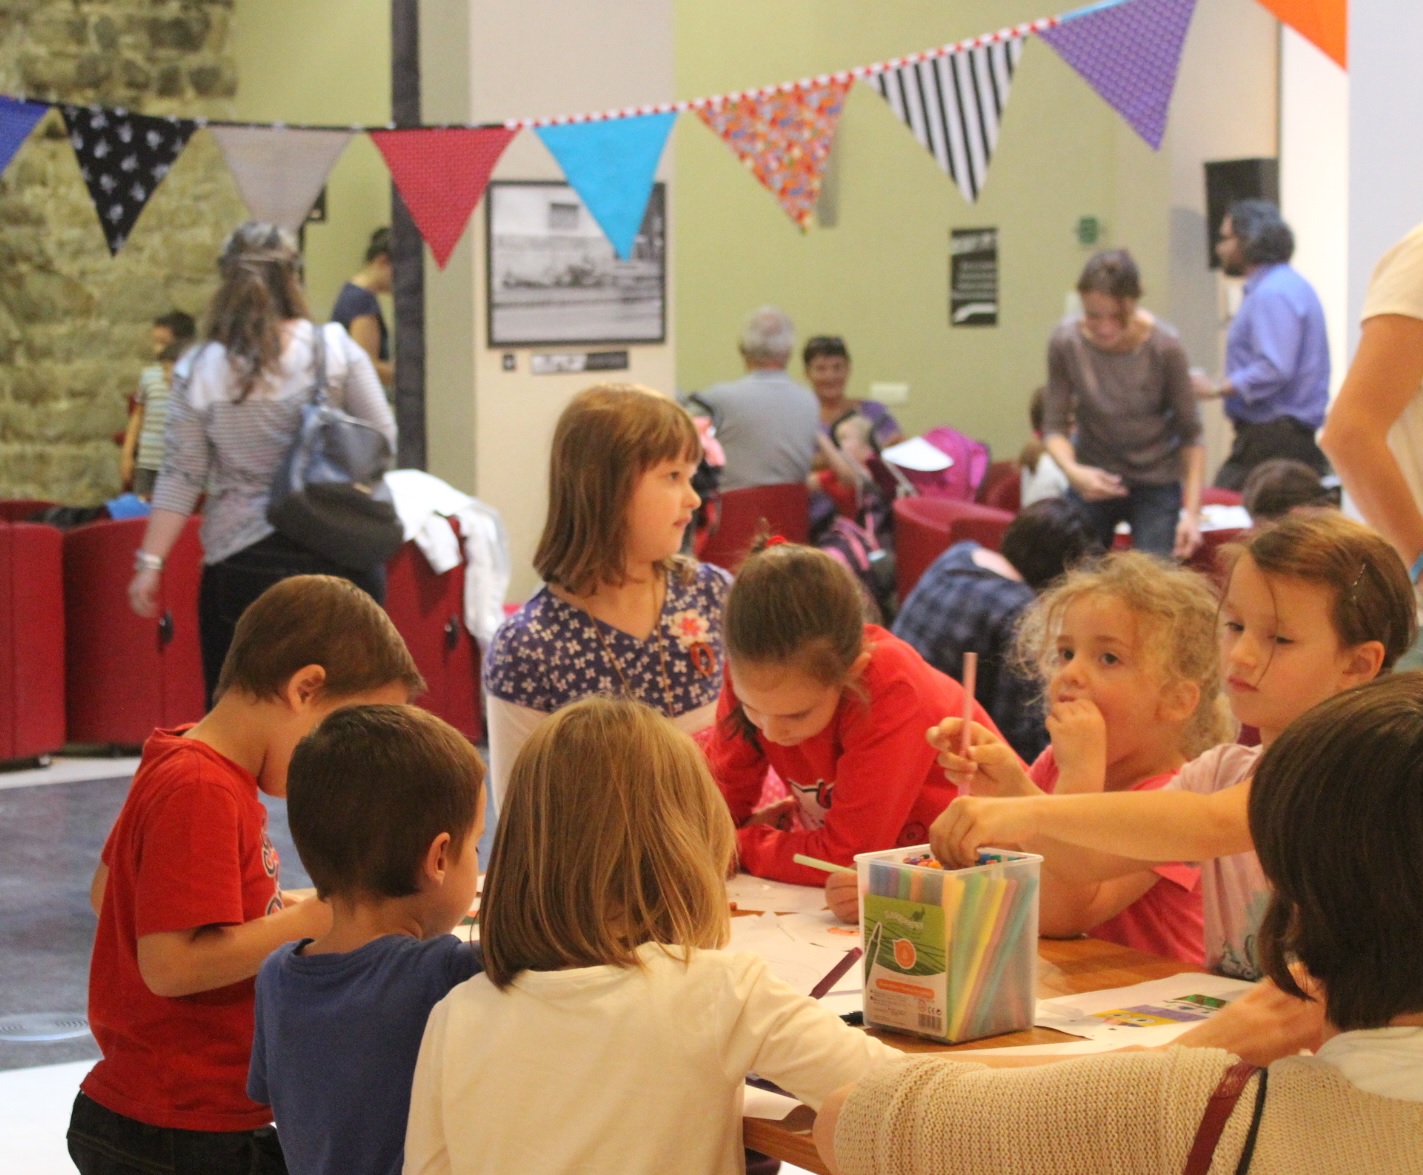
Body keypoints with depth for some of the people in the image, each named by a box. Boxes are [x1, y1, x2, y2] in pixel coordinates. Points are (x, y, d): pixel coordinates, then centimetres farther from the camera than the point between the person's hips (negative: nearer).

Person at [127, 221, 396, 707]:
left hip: (242, 564, 0)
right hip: (340, 557, 1)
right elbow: (383, 442, 0)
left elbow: (181, 477, -2)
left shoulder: (198, 371, -2)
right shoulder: (335, 349, -3)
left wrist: (150, 561, 4)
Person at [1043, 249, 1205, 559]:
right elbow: (1054, 426, -6)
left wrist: (1192, 511, -16)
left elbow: (1190, 433, -8)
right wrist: (1073, 471, -26)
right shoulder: (1066, 342, -14)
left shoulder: (1164, 346, -18)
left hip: (1156, 485, -2)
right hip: (1092, 480, 2)